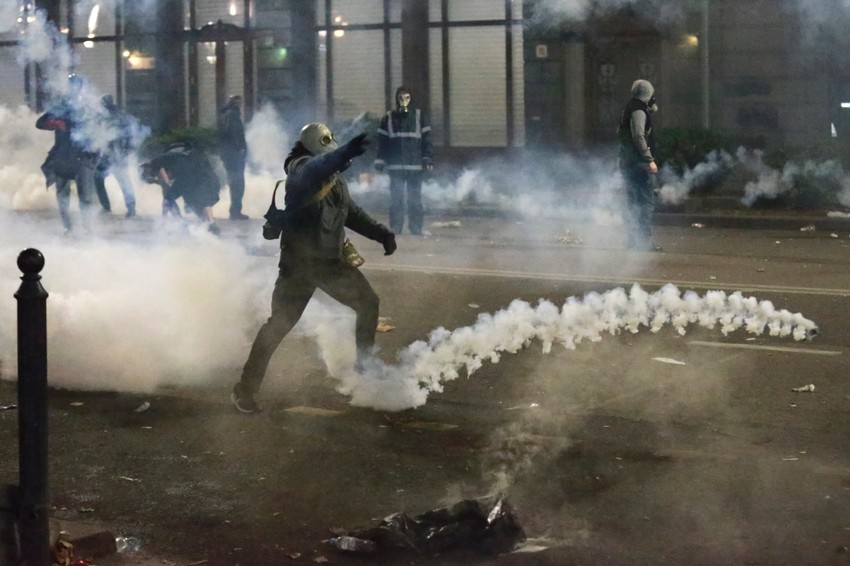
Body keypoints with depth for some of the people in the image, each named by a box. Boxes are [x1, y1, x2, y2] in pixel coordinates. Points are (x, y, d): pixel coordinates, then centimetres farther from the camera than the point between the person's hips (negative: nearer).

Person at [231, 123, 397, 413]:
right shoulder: (301, 170, -17)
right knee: (280, 324, -8)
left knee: (368, 303, 10)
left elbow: (351, 213, 22)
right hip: (299, 264, -7)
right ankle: (245, 389, -1)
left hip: (332, 261, 7)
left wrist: (381, 233, 12)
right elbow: (313, 172, -44)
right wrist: (344, 154, -62)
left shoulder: (335, 178, 6)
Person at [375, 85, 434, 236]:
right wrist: (380, 161, 2)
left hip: (415, 165, 0)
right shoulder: (388, 118, 6)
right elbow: (382, 141, 7)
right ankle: (395, 227, 5)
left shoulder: (419, 116, 5)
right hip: (395, 166, 0)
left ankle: (416, 227, 7)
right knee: (396, 198, 1)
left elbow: (426, 138, 5)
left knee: (415, 197, 2)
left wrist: (428, 158, -2)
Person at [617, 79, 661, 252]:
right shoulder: (639, 111, -14)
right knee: (646, 202, -6)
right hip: (639, 163, -10)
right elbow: (638, 136, -24)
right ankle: (644, 240, -8)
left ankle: (635, 240, 17)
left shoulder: (629, 109, 15)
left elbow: (621, 134, 20)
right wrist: (649, 159, -25)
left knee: (634, 202, 14)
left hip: (627, 162, 10)